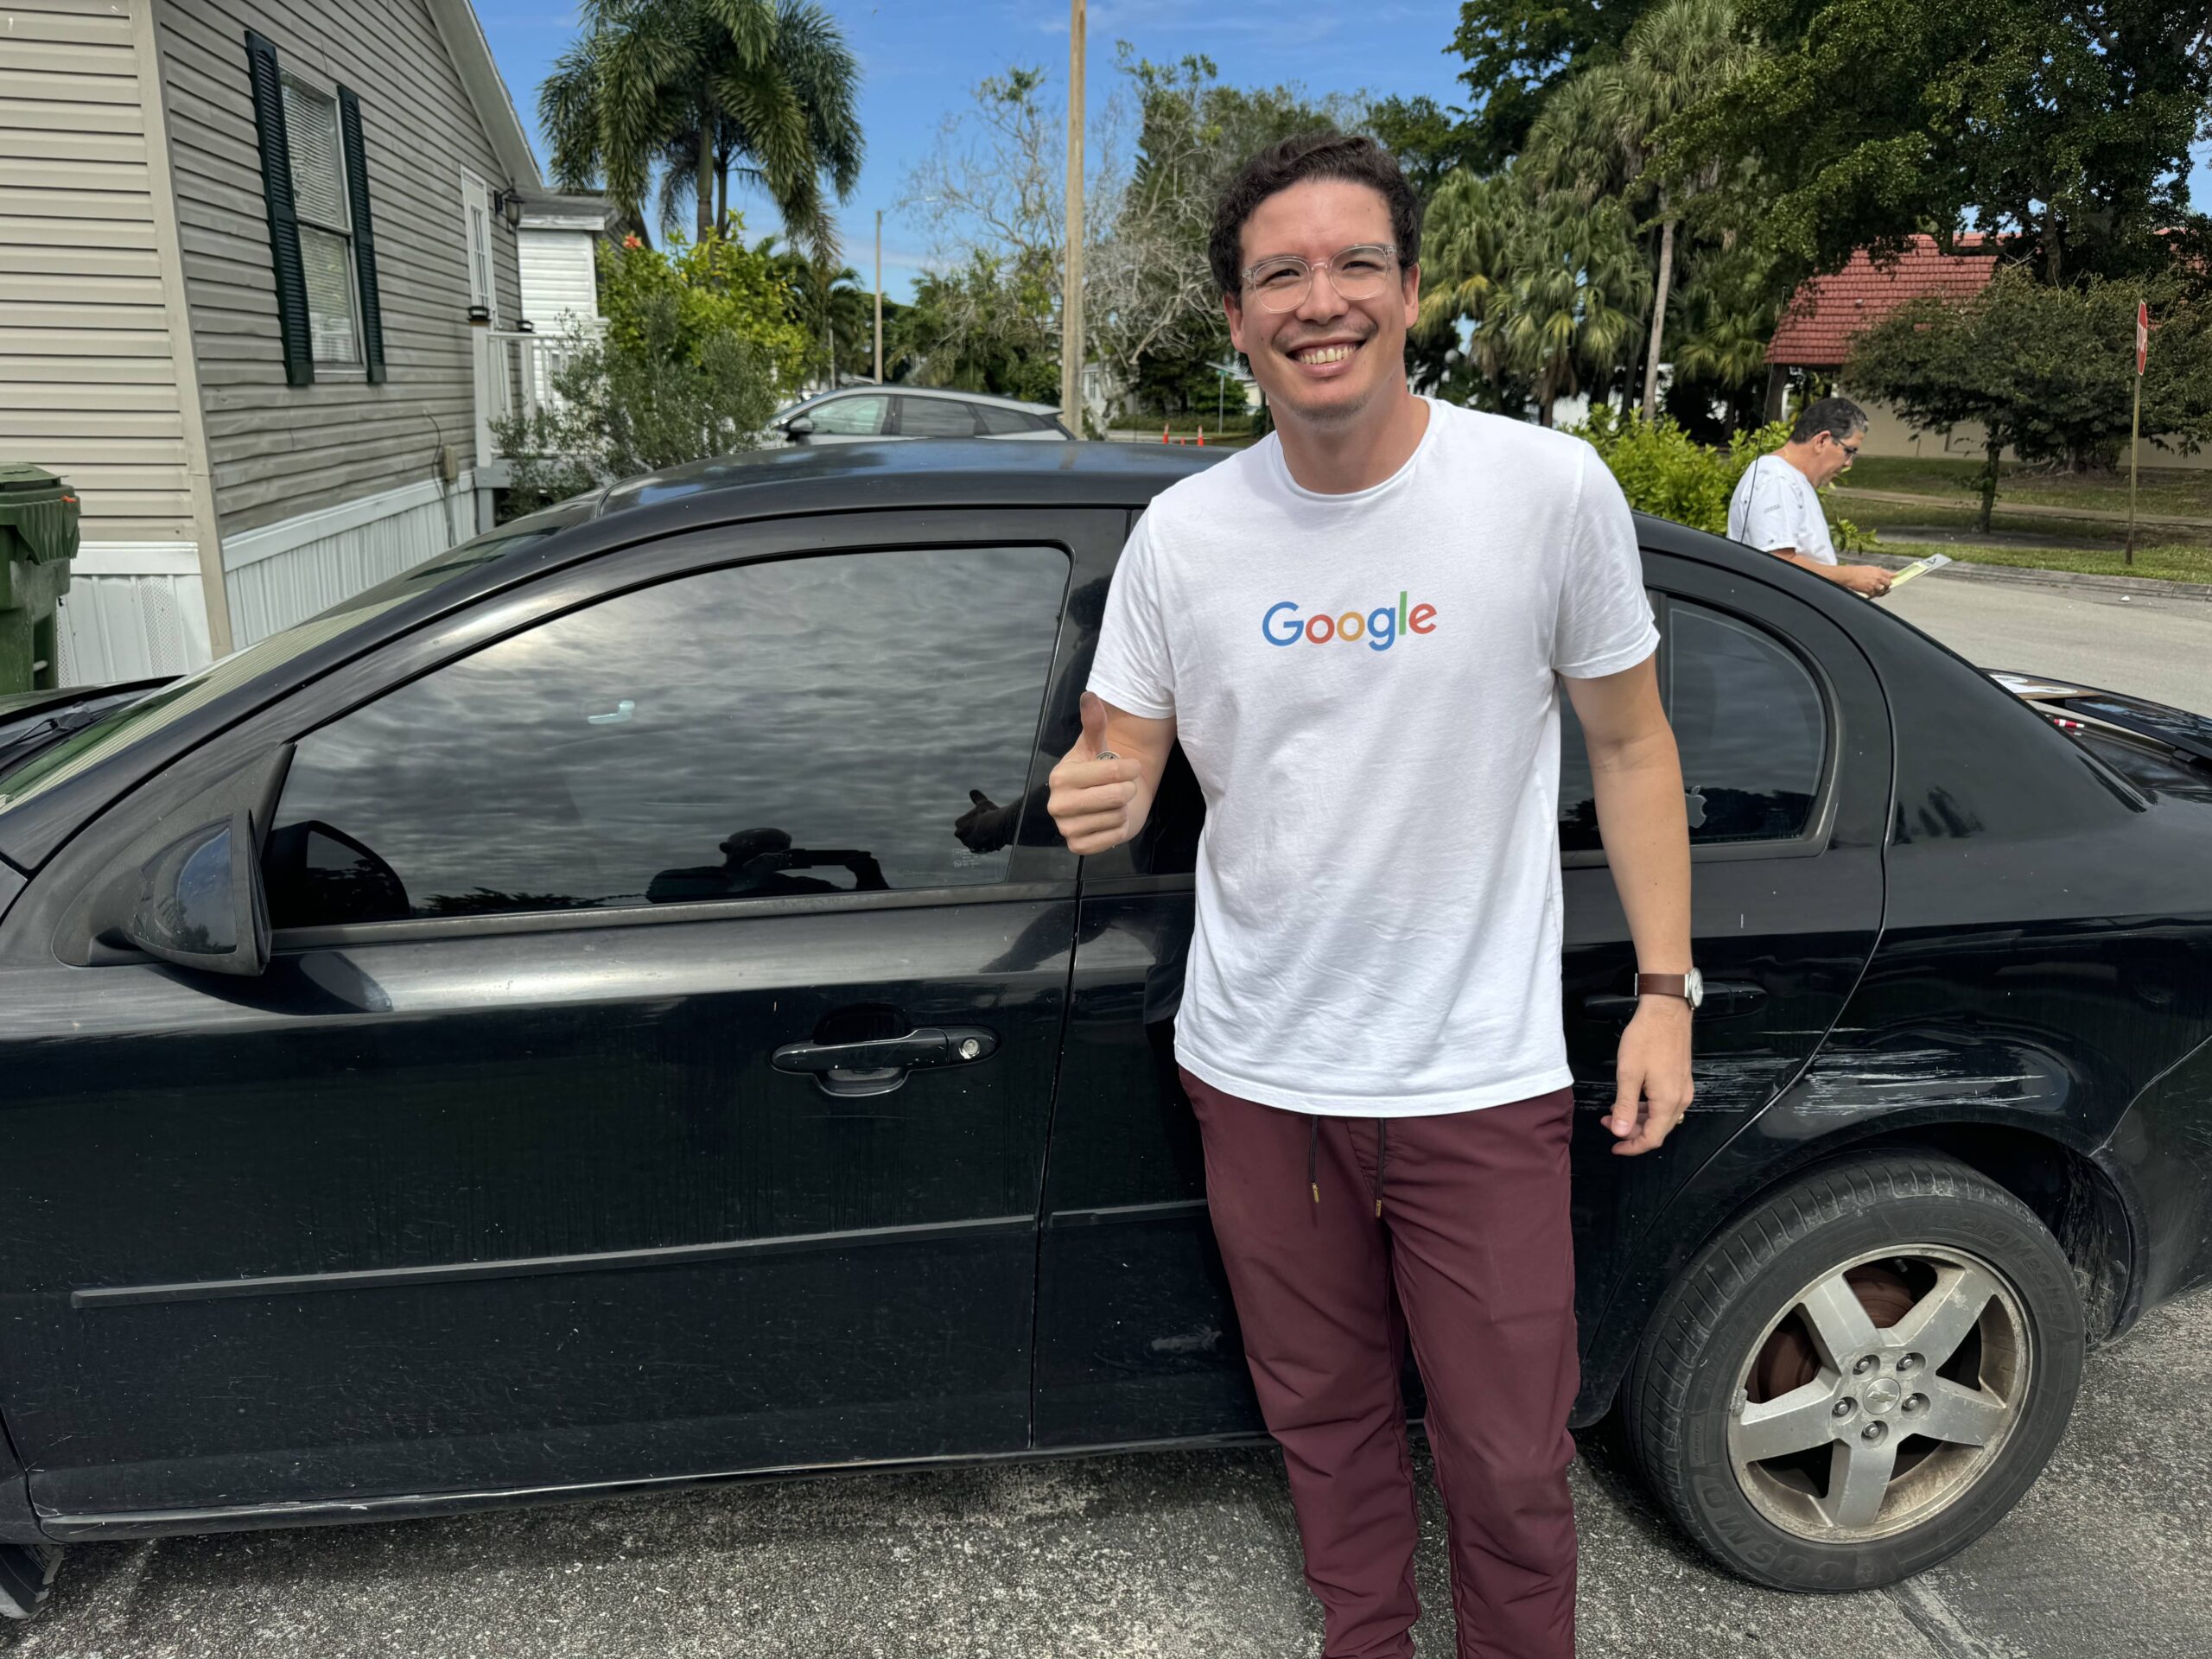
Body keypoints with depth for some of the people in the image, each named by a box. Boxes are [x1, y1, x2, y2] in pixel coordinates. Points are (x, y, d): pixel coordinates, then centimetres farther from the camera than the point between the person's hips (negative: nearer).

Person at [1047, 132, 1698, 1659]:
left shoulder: (1548, 486, -9)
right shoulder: (1183, 531, -3)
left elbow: (1630, 743, 0)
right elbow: (1113, 762, 4)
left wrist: (1665, 990, -3)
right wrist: (1092, 801, -21)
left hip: (1482, 1078, -2)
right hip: (1260, 1075, 3)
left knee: (1511, 1463, 12)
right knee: (1325, 1418, 22)